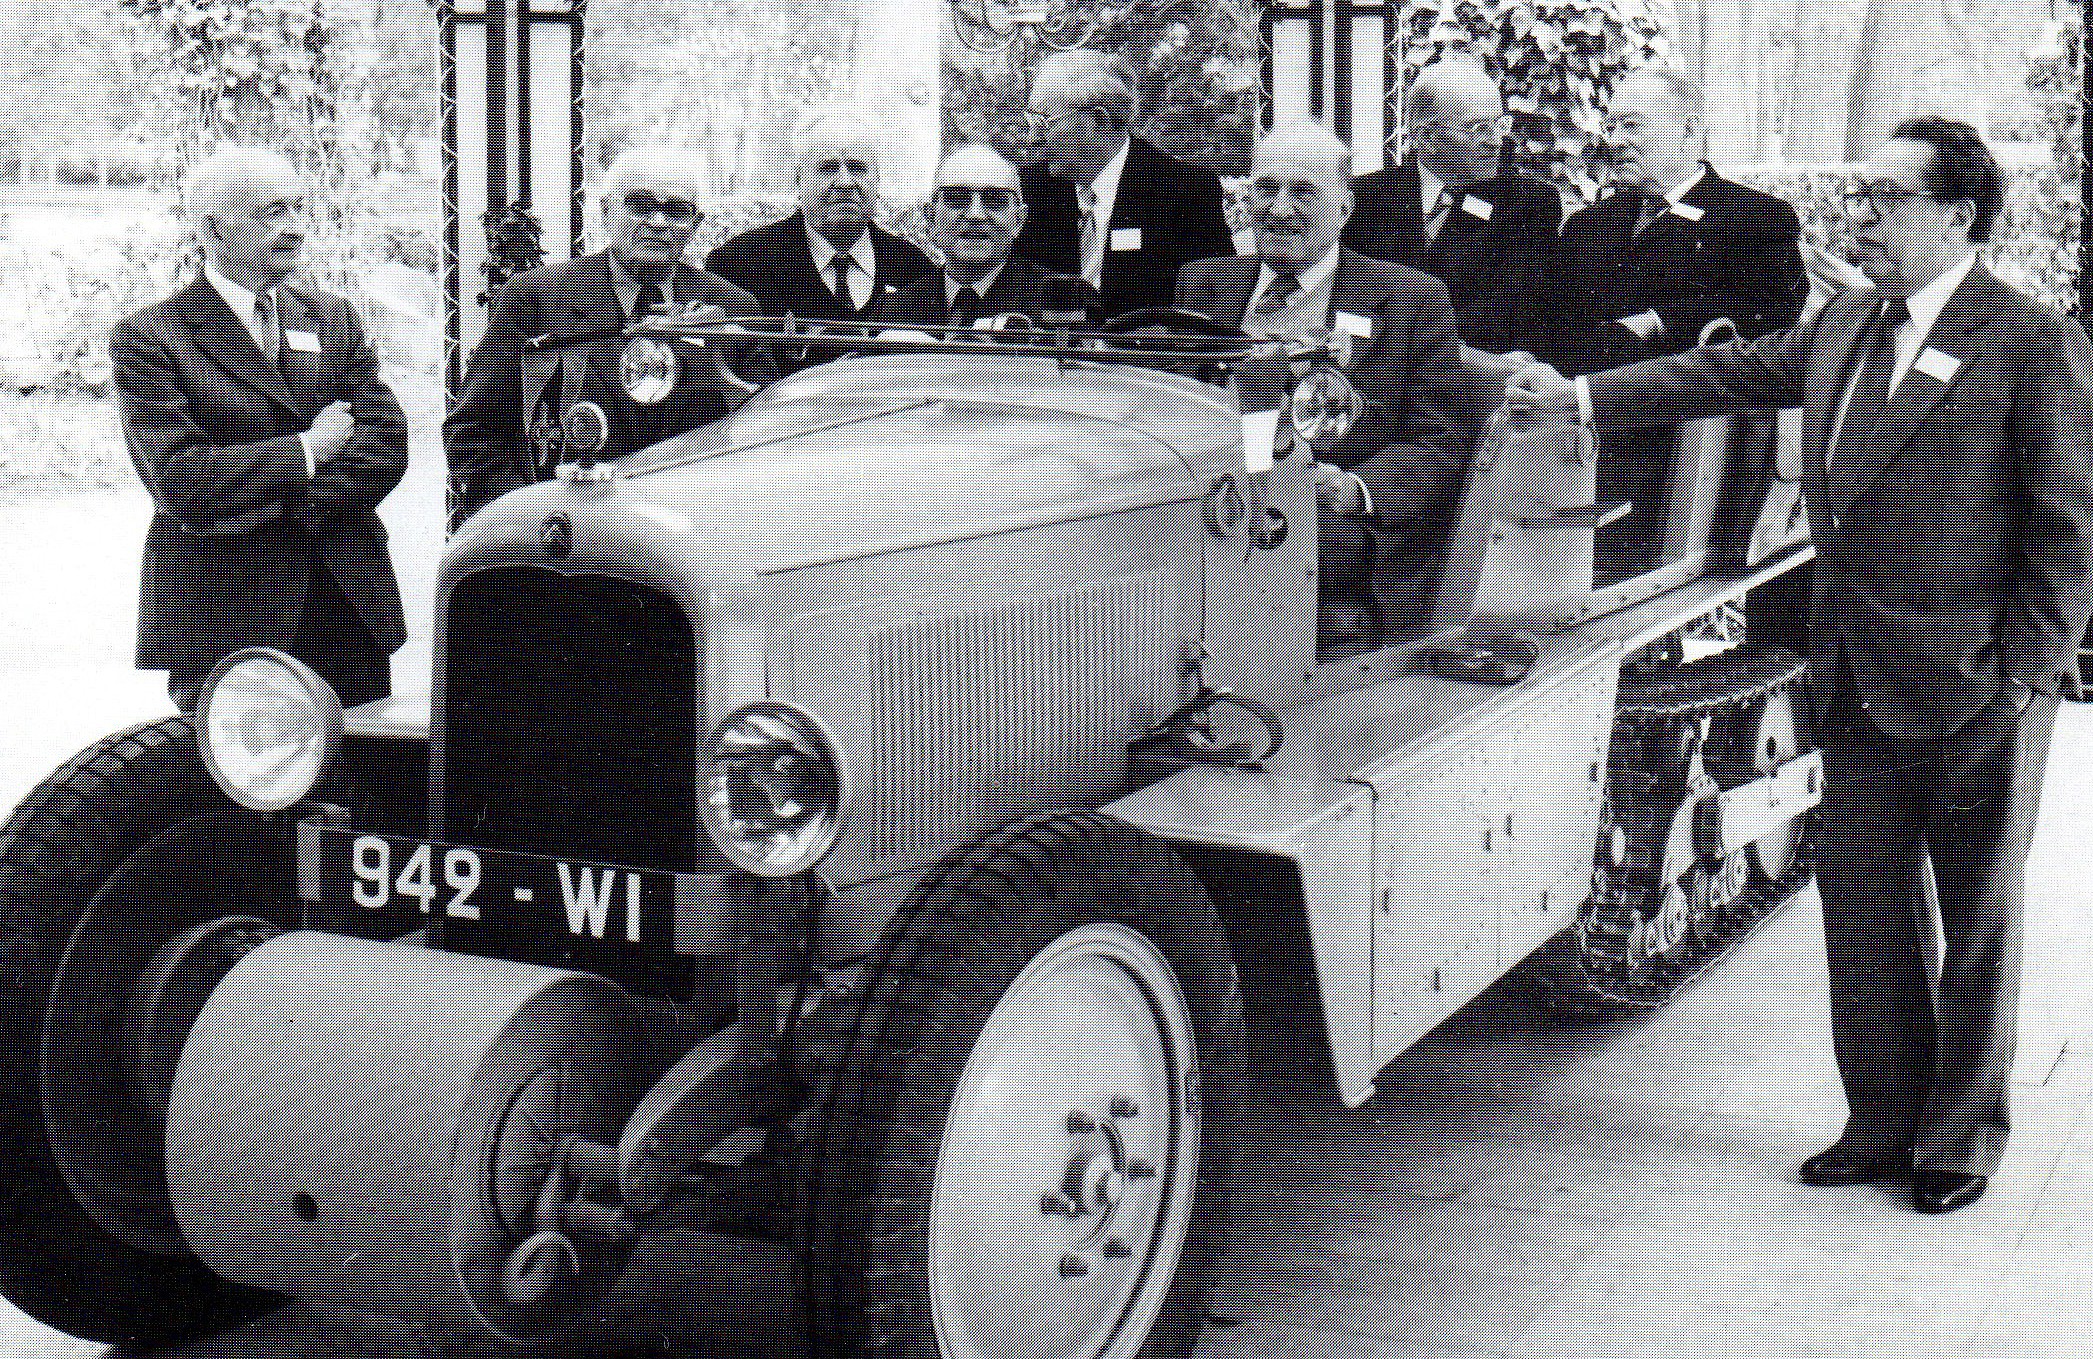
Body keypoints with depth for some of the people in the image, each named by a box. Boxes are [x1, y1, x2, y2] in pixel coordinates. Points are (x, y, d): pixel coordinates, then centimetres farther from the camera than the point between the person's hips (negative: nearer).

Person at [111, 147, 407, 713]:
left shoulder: (334, 317, 12)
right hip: (226, 621, -4)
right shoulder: (149, 337, -4)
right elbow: (179, 480, -14)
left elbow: (385, 444, 2)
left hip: (352, 603, 5)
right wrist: (305, 451, -10)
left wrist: (291, 505, -11)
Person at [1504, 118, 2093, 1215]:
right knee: (1859, 905, 13)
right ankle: (1883, 1122, 28)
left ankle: (1960, 1140, 22)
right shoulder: (1843, 326, 10)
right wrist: (1578, 397, 11)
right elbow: (1730, 374, 16)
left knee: (1978, 920, 8)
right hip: (1858, 685, 7)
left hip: (1978, 695, -6)